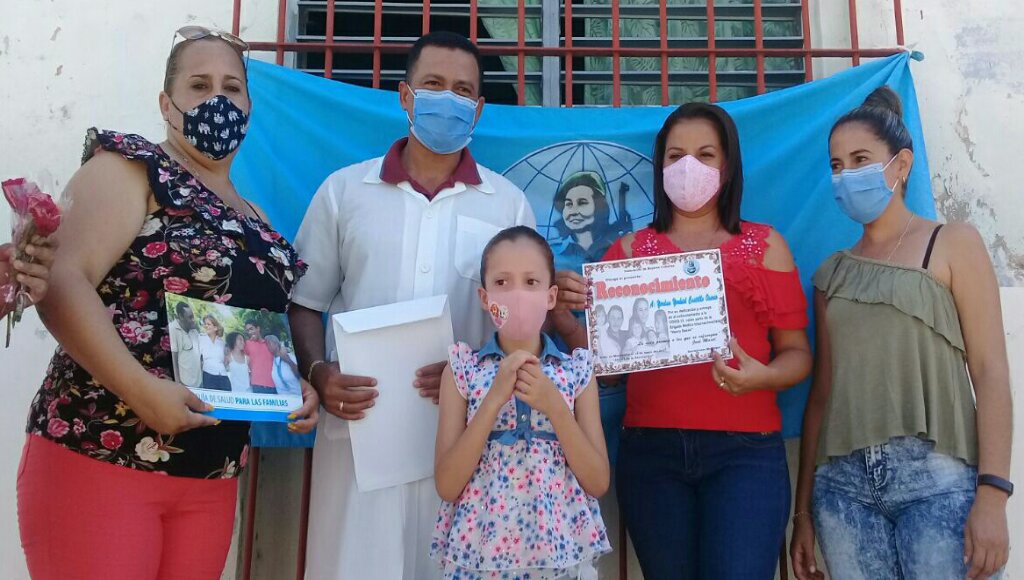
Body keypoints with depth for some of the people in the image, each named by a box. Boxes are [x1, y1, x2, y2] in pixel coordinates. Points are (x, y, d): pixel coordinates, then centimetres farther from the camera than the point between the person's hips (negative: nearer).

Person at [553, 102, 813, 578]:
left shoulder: (763, 245, 7)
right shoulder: (630, 250, 11)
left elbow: (797, 353, 4)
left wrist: (762, 375, -17)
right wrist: (560, 314, -9)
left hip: (744, 450, -1)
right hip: (649, 450, 2)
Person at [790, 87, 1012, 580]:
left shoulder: (953, 244, 5)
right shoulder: (832, 273, 14)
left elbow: (990, 370, -3)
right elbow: (822, 390, 12)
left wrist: (992, 493, -13)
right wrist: (804, 506, 10)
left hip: (936, 476, -3)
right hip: (842, 484, 3)